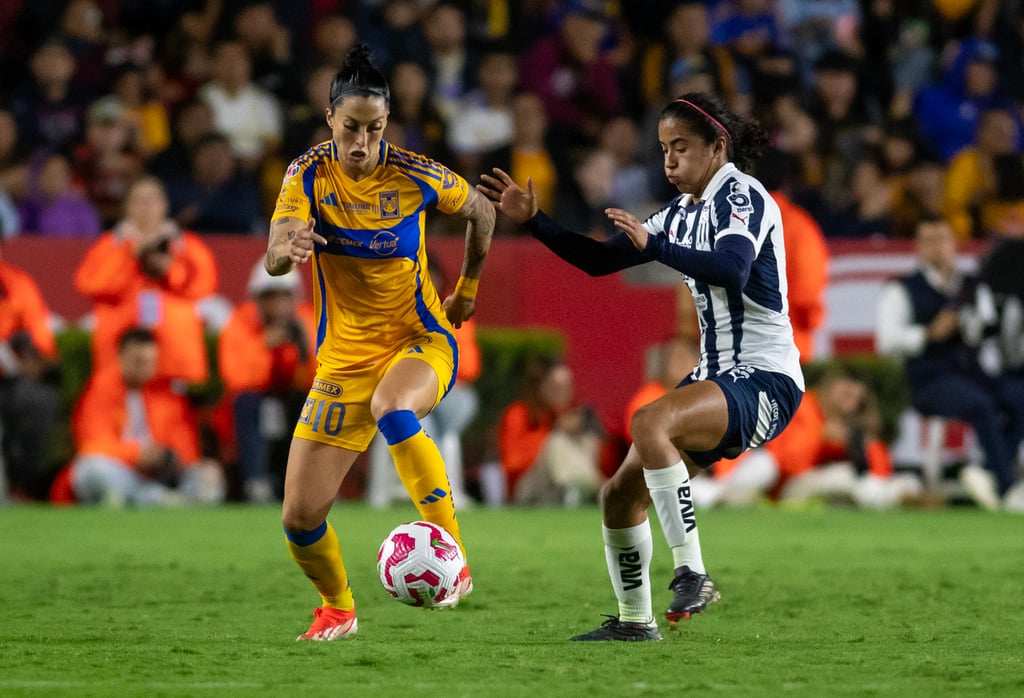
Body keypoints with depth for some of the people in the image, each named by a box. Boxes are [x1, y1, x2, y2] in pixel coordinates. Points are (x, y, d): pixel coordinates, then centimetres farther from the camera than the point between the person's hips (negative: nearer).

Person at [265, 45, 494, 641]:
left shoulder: (414, 175, -11)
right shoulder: (310, 175, -9)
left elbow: (481, 211, 9)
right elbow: (273, 260, -22)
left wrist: (468, 290, 15)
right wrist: (289, 249, -45)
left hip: (421, 342, -3)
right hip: (343, 359, 3)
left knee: (392, 410, -41)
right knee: (301, 517, -3)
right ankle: (338, 610, 28)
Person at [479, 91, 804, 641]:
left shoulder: (742, 196, -11)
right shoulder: (681, 212, 15)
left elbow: (732, 268, -31)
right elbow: (599, 260, 19)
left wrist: (653, 244, -33)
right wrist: (532, 220, 10)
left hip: (766, 382, -9)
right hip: (719, 377, 9)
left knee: (650, 422, -34)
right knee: (620, 493, 8)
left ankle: (692, 573, -31)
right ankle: (634, 620, 25)